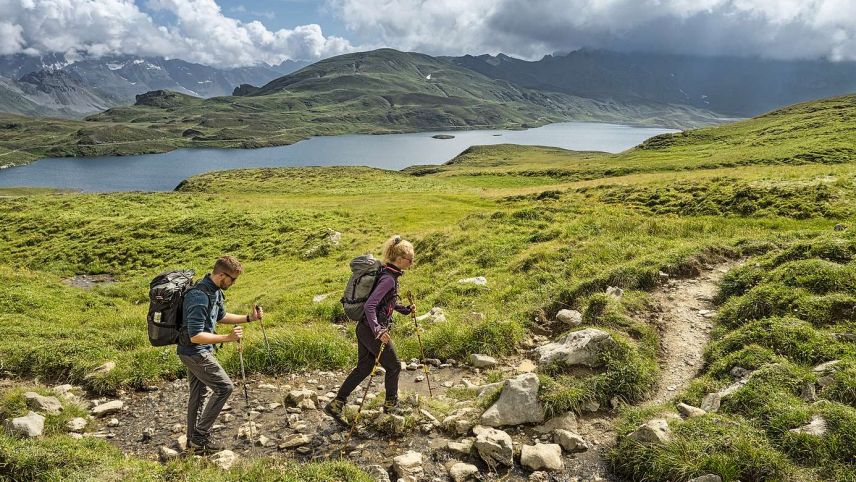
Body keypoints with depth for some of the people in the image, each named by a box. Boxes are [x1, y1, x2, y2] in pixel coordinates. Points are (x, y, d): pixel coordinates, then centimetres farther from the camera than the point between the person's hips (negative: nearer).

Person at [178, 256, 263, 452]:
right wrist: (227, 338, -29)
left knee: (198, 395, 16)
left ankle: (194, 440, 28)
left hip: (198, 352, 10)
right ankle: (201, 435, 2)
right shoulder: (199, 297, -27)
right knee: (224, 387, -7)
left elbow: (221, 316, 21)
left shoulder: (215, 291, 4)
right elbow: (195, 336, -28)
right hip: (195, 352, -10)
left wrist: (248, 318, 10)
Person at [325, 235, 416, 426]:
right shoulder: (389, 278, -21)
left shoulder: (387, 273, 9)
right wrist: (378, 331, -32)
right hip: (372, 330, -9)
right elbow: (370, 305, -28)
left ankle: (336, 404, 17)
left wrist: (406, 309, 18)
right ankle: (391, 404, 29)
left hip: (364, 327, 9)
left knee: (364, 368, 16)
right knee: (393, 366, 10)